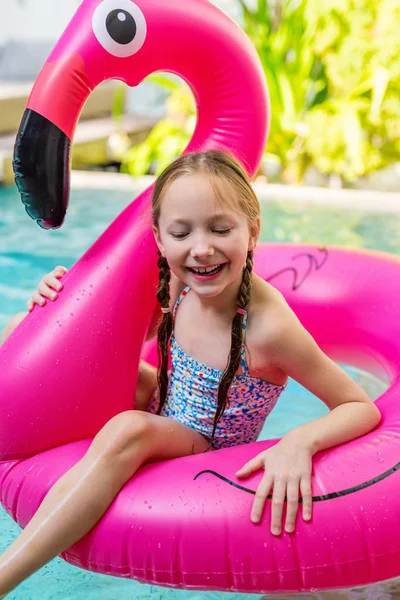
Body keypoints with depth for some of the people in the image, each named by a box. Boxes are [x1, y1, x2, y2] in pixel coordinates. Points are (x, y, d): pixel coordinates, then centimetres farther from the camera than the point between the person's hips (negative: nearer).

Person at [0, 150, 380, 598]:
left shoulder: (266, 326, -31)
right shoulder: (180, 285, -13)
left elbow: (364, 408, -23)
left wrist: (301, 441, -42)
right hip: (163, 417, 6)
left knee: (128, 431, -41)